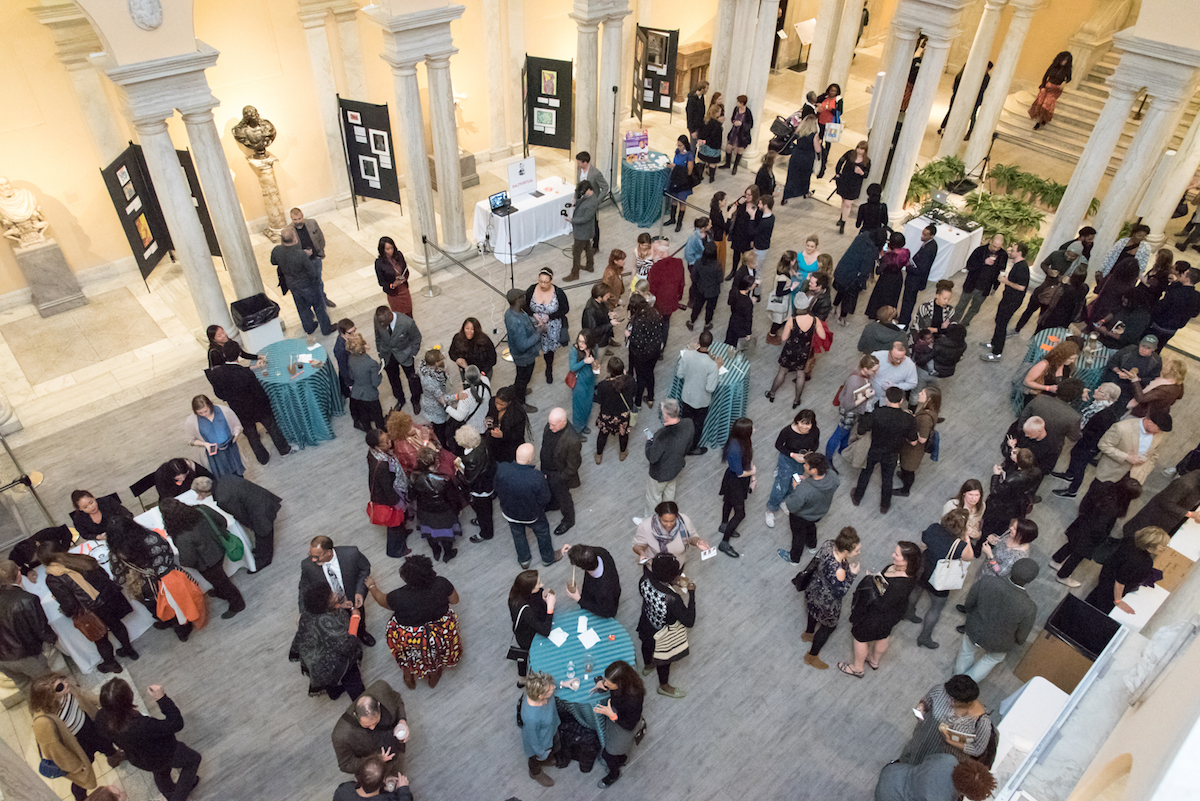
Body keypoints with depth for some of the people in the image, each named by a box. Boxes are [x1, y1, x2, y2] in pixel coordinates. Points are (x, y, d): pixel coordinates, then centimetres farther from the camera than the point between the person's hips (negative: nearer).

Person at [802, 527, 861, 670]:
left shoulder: (828, 544, -24)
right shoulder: (838, 571, -44)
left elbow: (815, 561, -4)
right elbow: (839, 593, -26)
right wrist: (852, 574, -30)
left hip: (814, 588, 7)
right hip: (826, 603, -7)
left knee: (814, 613, 38)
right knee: (828, 626, 24)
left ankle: (808, 634, 70)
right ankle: (812, 657, 47)